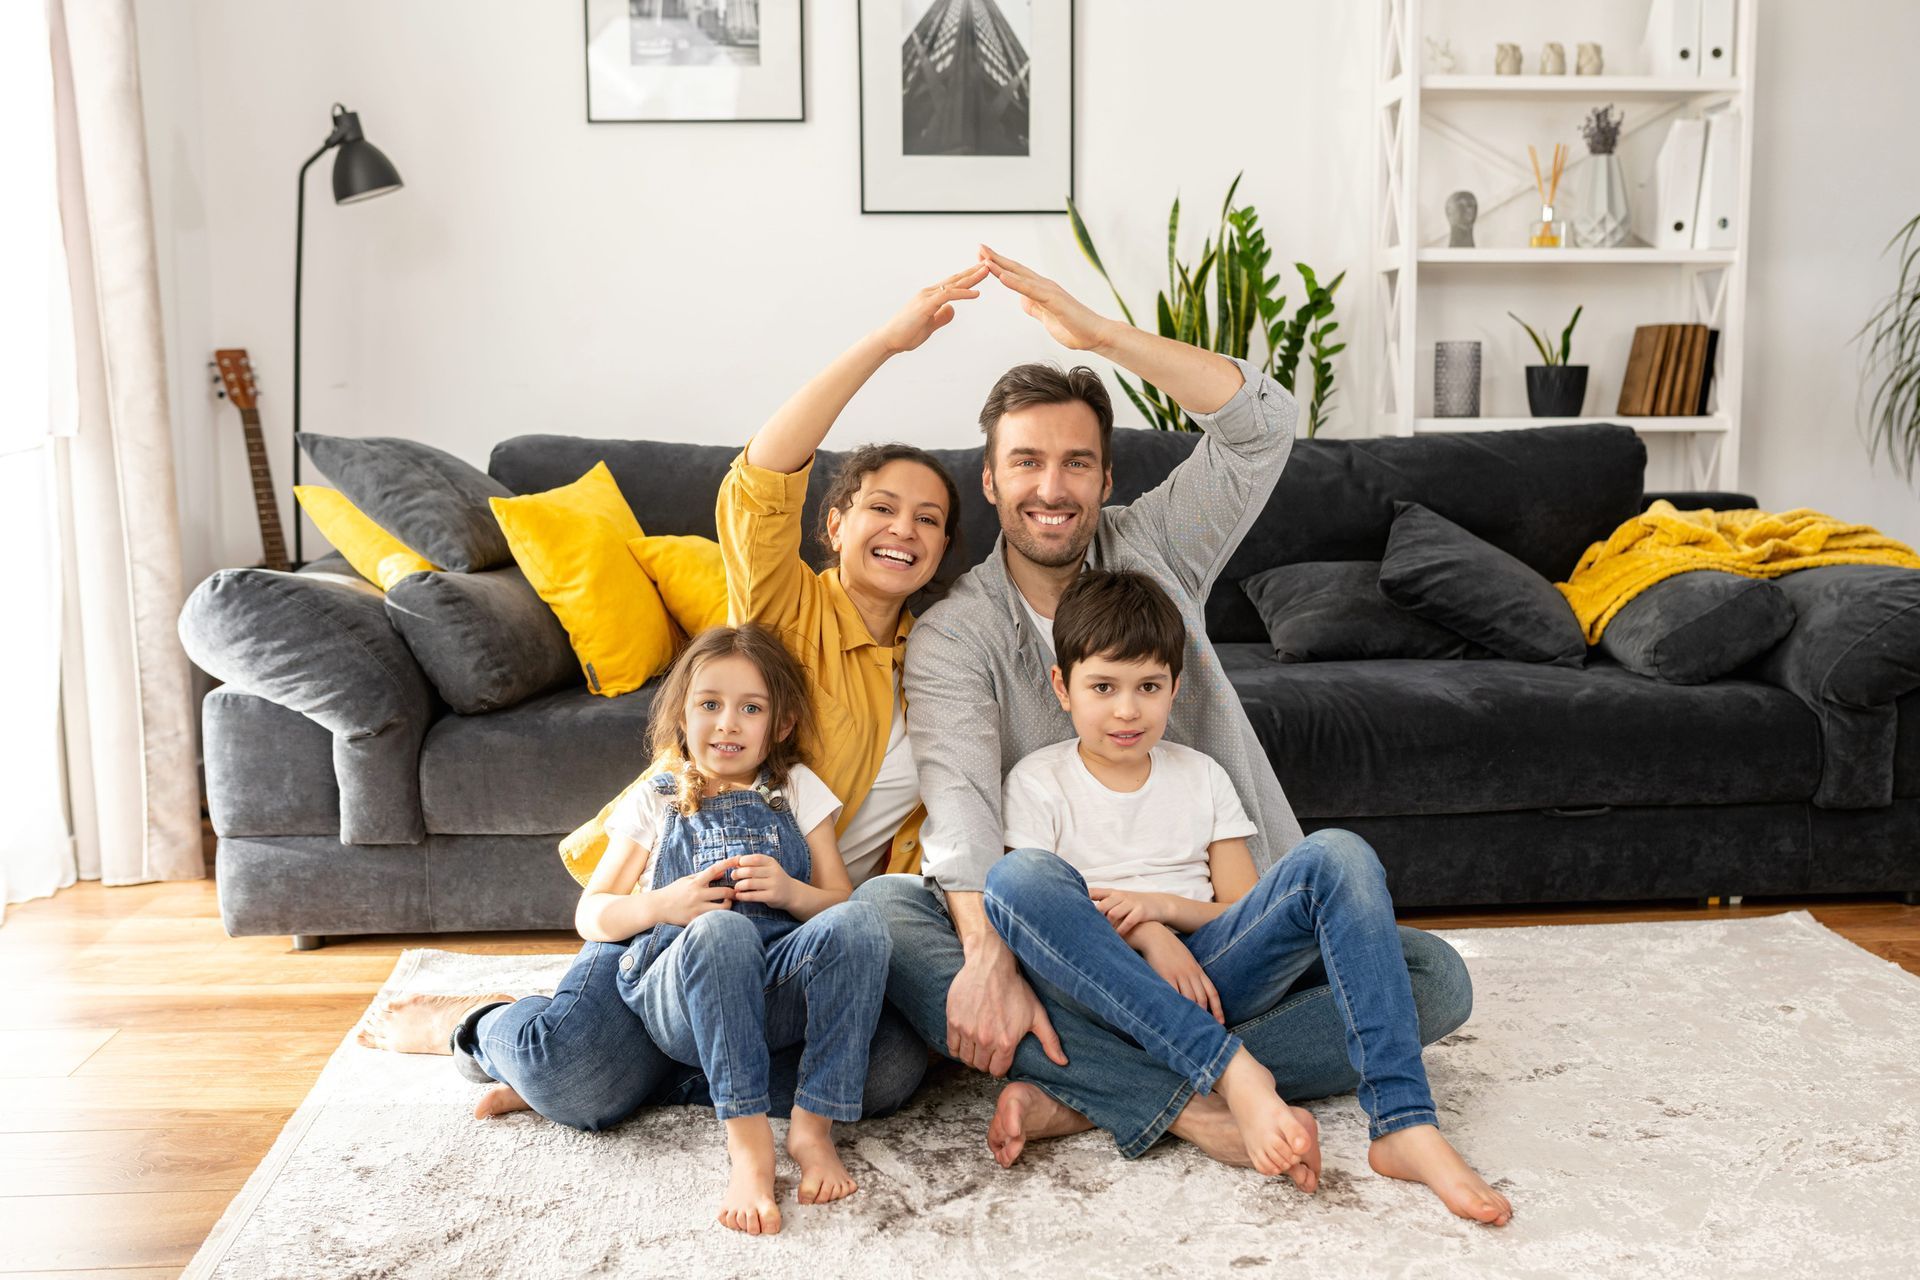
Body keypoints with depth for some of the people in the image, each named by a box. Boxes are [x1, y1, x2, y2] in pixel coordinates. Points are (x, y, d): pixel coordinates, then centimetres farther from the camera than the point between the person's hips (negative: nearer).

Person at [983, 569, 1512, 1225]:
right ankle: (1237, 1076, -38)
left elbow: (1247, 911, 11)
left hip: (1204, 976, 3)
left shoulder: (1201, 777, 16)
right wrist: (1144, 935, -18)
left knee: (1337, 855, -20)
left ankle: (1405, 1125, -33)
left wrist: (1164, 906, -9)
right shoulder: (1037, 782, 7)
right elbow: (1025, 903, -5)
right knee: (1018, 875, -33)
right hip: (1103, 987, -2)